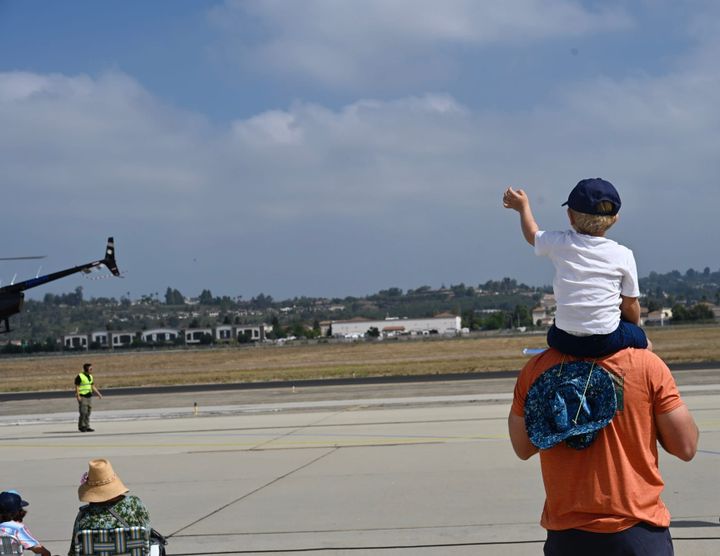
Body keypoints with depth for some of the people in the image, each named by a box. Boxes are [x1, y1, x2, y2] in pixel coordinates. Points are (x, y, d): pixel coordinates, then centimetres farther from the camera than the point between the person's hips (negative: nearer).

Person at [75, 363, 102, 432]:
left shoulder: (90, 377, 12)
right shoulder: (80, 376, -10)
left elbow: (93, 387, 17)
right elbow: (77, 387, -12)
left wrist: (99, 394, 11)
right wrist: (78, 396, -21)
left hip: (89, 396, 7)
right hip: (82, 397, -7)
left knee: (88, 413, 4)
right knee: (83, 412, -10)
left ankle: (87, 427, 6)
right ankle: (81, 426, 1)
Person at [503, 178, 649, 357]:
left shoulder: (560, 244, -1)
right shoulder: (623, 255, -3)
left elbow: (532, 235, 22)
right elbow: (630, 306, 4)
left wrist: (523, 207, 40)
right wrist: (635, 332, 23)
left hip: (564, 342, 2)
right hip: (606, 342, -2)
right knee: (642, 338, 27)